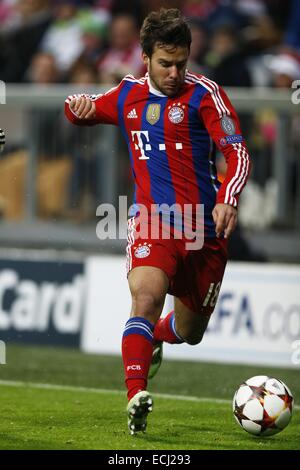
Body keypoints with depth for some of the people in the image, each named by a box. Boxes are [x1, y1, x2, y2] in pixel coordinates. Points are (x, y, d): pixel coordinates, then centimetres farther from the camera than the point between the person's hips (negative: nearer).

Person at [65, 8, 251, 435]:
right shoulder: (127, 96, 7)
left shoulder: (203, 94, -6)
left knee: (189, 332, 15)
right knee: (146, 298, -30)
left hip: (204, 228, 0)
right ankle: (136, 397, -39)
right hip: (152, 221, 0)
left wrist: (228, 199, -32)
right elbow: (84, 112, 27)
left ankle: (154, 339, 52)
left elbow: (237, 151, -14)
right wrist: (79, 105, 1)